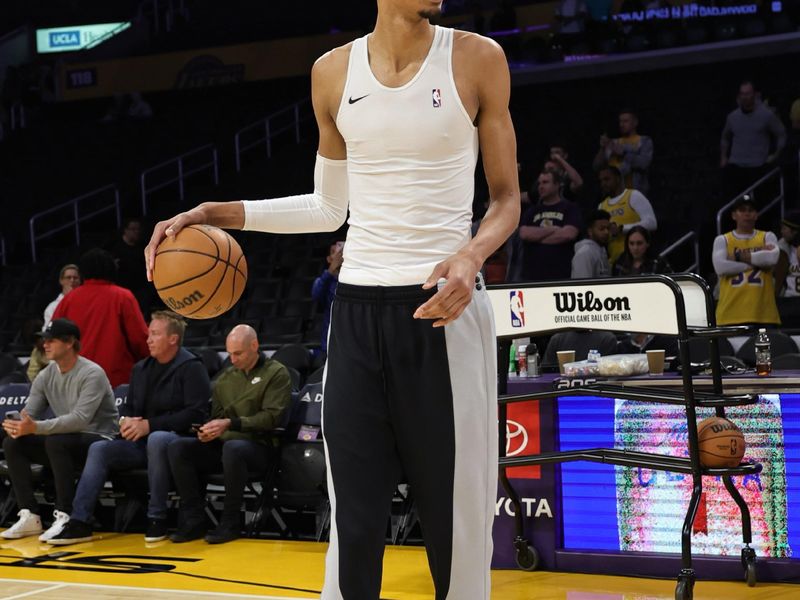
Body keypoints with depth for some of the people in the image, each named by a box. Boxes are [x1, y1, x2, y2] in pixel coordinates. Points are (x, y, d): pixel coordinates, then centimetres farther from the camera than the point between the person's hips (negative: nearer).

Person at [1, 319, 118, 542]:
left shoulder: (92, 374, -17)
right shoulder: (46, 376, 6)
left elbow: (81, 419, -30)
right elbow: (28, 415, 3)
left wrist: (37, 427, -39)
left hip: (99, 441, -7)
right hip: (66, 442, 7)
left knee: (56, 441, -36)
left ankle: (65, 516, -31)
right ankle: (29, 516, -13)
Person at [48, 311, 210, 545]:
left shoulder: (191, 367, -7)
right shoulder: (141, 369, 16)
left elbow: (196, 412, -17)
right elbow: (128, 406, 25)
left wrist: (149, 425, -20)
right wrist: (125, 420, -2)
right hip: (142, 442, 7)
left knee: (156, 439, -39)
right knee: (99, 449, -14)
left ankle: (157, 518, -27)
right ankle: (78, 523, -17)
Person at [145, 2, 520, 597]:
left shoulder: (476, 59, -1)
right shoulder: (334, 72, 7)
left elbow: (506, 200, 3)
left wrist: (472, 255, -17)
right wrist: (218, 213, 9)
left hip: (443, 309, -2)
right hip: (358, 310, 3)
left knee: (459, 520, 0)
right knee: (354, 524, 2)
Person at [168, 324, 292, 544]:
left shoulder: (276, 373, 1)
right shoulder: (225, 378, 19)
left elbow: (272, 417, -9)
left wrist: (231, 423, -19)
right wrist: (208, 431, -2)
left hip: (260, 446, -6)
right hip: (222, 445, 6)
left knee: (232, 447, -40)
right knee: (177, 447, -18)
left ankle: (230, 522, -26)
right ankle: (194, 519, -14)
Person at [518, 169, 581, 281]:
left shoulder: (570, 209, 6)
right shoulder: (532, 211, 18)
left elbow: (569, 234, -9)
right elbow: (524, 233, 2)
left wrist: (537, 236, -1)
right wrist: (552, 230, -4)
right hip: (533, 274, 4)